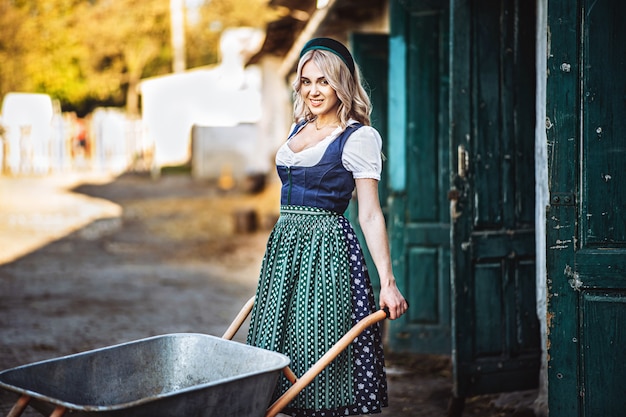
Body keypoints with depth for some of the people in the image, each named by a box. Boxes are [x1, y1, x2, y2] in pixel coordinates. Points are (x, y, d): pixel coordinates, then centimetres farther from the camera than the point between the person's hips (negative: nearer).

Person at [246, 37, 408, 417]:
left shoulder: (358, 137, -9)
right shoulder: (299, 130, 13)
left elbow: (370, 215, -13)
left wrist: (387, 282, -20)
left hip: (327, 250, -7)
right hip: (285, 246, 7)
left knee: (320, 350, -5)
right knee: (285, 348, 9)